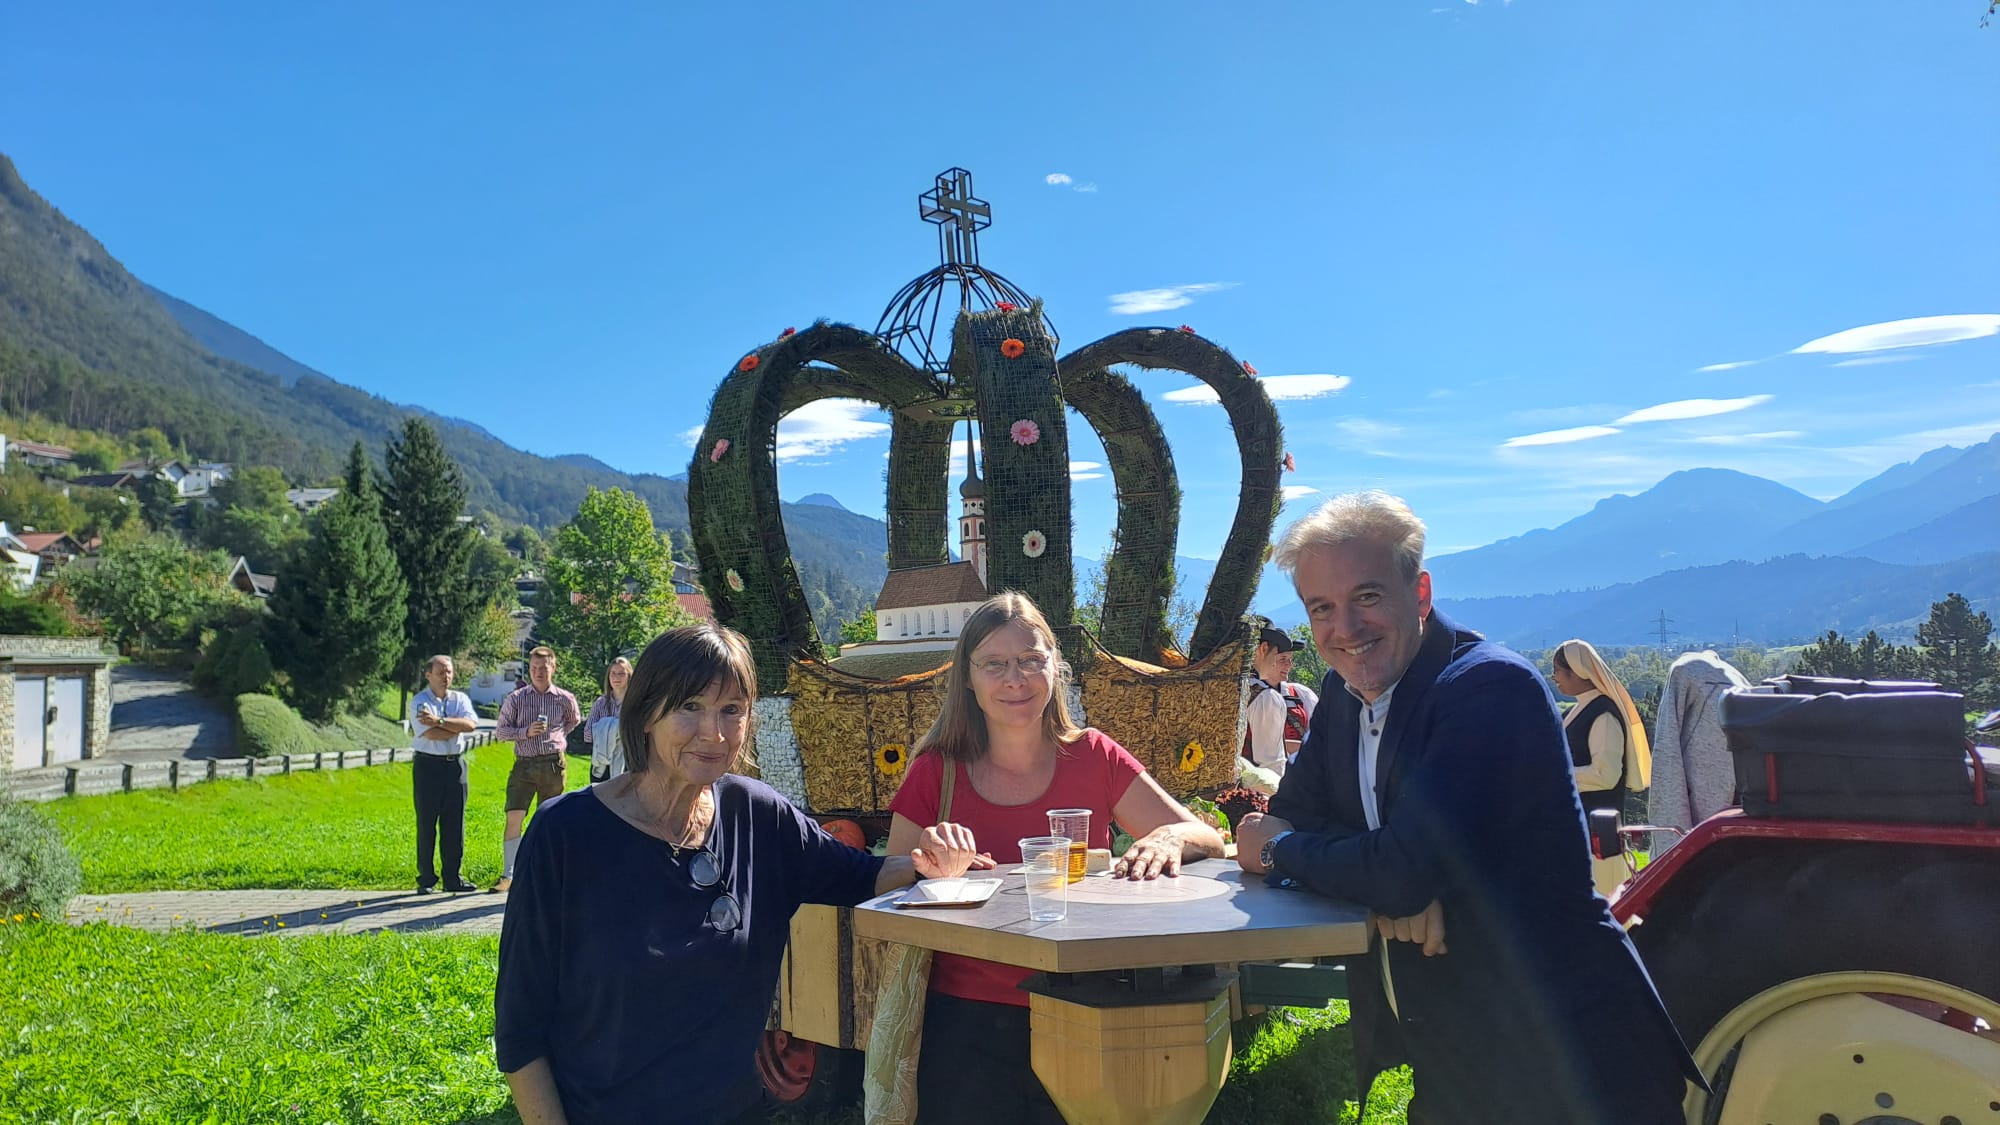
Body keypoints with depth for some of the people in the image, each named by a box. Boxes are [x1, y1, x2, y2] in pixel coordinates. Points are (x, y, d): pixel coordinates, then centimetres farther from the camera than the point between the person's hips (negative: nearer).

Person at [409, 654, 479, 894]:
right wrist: (457, 726, -6)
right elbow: (431, 734, -17)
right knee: (426, 824, 1)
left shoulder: (461, 699, 10)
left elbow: (471, 724, -10)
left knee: (454, 824, 5)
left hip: (456, 765, 4)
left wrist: (440, 721, -17)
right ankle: (426, 880, 8)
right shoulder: (419, 701, -3)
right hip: (428, 765, -4)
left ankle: (453, 878, 12)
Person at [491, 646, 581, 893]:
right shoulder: (515, 698, 3)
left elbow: (574, 721, 26)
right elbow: (499, 730, 4)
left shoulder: (565, 699, 5)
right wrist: (526, 732, -11)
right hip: (524, 764, 0)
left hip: (554, 765, 1)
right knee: (514, 818, -10)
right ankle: (508, 875, -6)